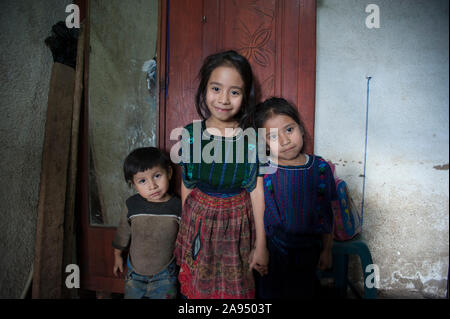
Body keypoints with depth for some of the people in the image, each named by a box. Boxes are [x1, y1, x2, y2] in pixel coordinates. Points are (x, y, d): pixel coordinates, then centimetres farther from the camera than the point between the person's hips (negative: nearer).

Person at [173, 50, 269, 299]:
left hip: (237, 224, -1)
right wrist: (186, 226, 10)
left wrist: (261, 244, -5)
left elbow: (256, 192, -8)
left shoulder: (252, 140, -12)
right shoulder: (191, 134, -7)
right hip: (199, 220, 2)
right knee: (197, 287, 17)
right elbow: (187, 185, 2)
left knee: (235, 288, 14)